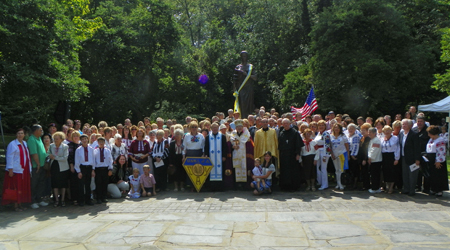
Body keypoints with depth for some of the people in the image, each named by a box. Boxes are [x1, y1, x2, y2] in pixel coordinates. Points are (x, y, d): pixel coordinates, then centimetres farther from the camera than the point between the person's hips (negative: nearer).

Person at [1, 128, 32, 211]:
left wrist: (29, 168, 13)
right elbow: (9, 157, -10)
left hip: (24, 169, 7)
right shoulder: (12, 144, -7)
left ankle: (20, 204, 18)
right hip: (16, 170, -7)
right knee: (16, 188, -2)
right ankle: (15, 205, 6)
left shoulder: (25, 143, 13)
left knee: (23, 188, 9)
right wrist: (10, 169, -15)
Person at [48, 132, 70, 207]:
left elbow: (65, 158, -16)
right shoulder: (51, 146, 2)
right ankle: (56, 200, 14)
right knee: (55, 184, 4)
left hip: (63, 168, -3)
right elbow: (49, 155, 15)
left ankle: (62, 200, 16)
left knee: (63, 184, 5)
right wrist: (50, 156, -8)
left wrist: (55, 157, -17)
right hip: (54, 167, 3)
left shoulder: (65, 147, -9)